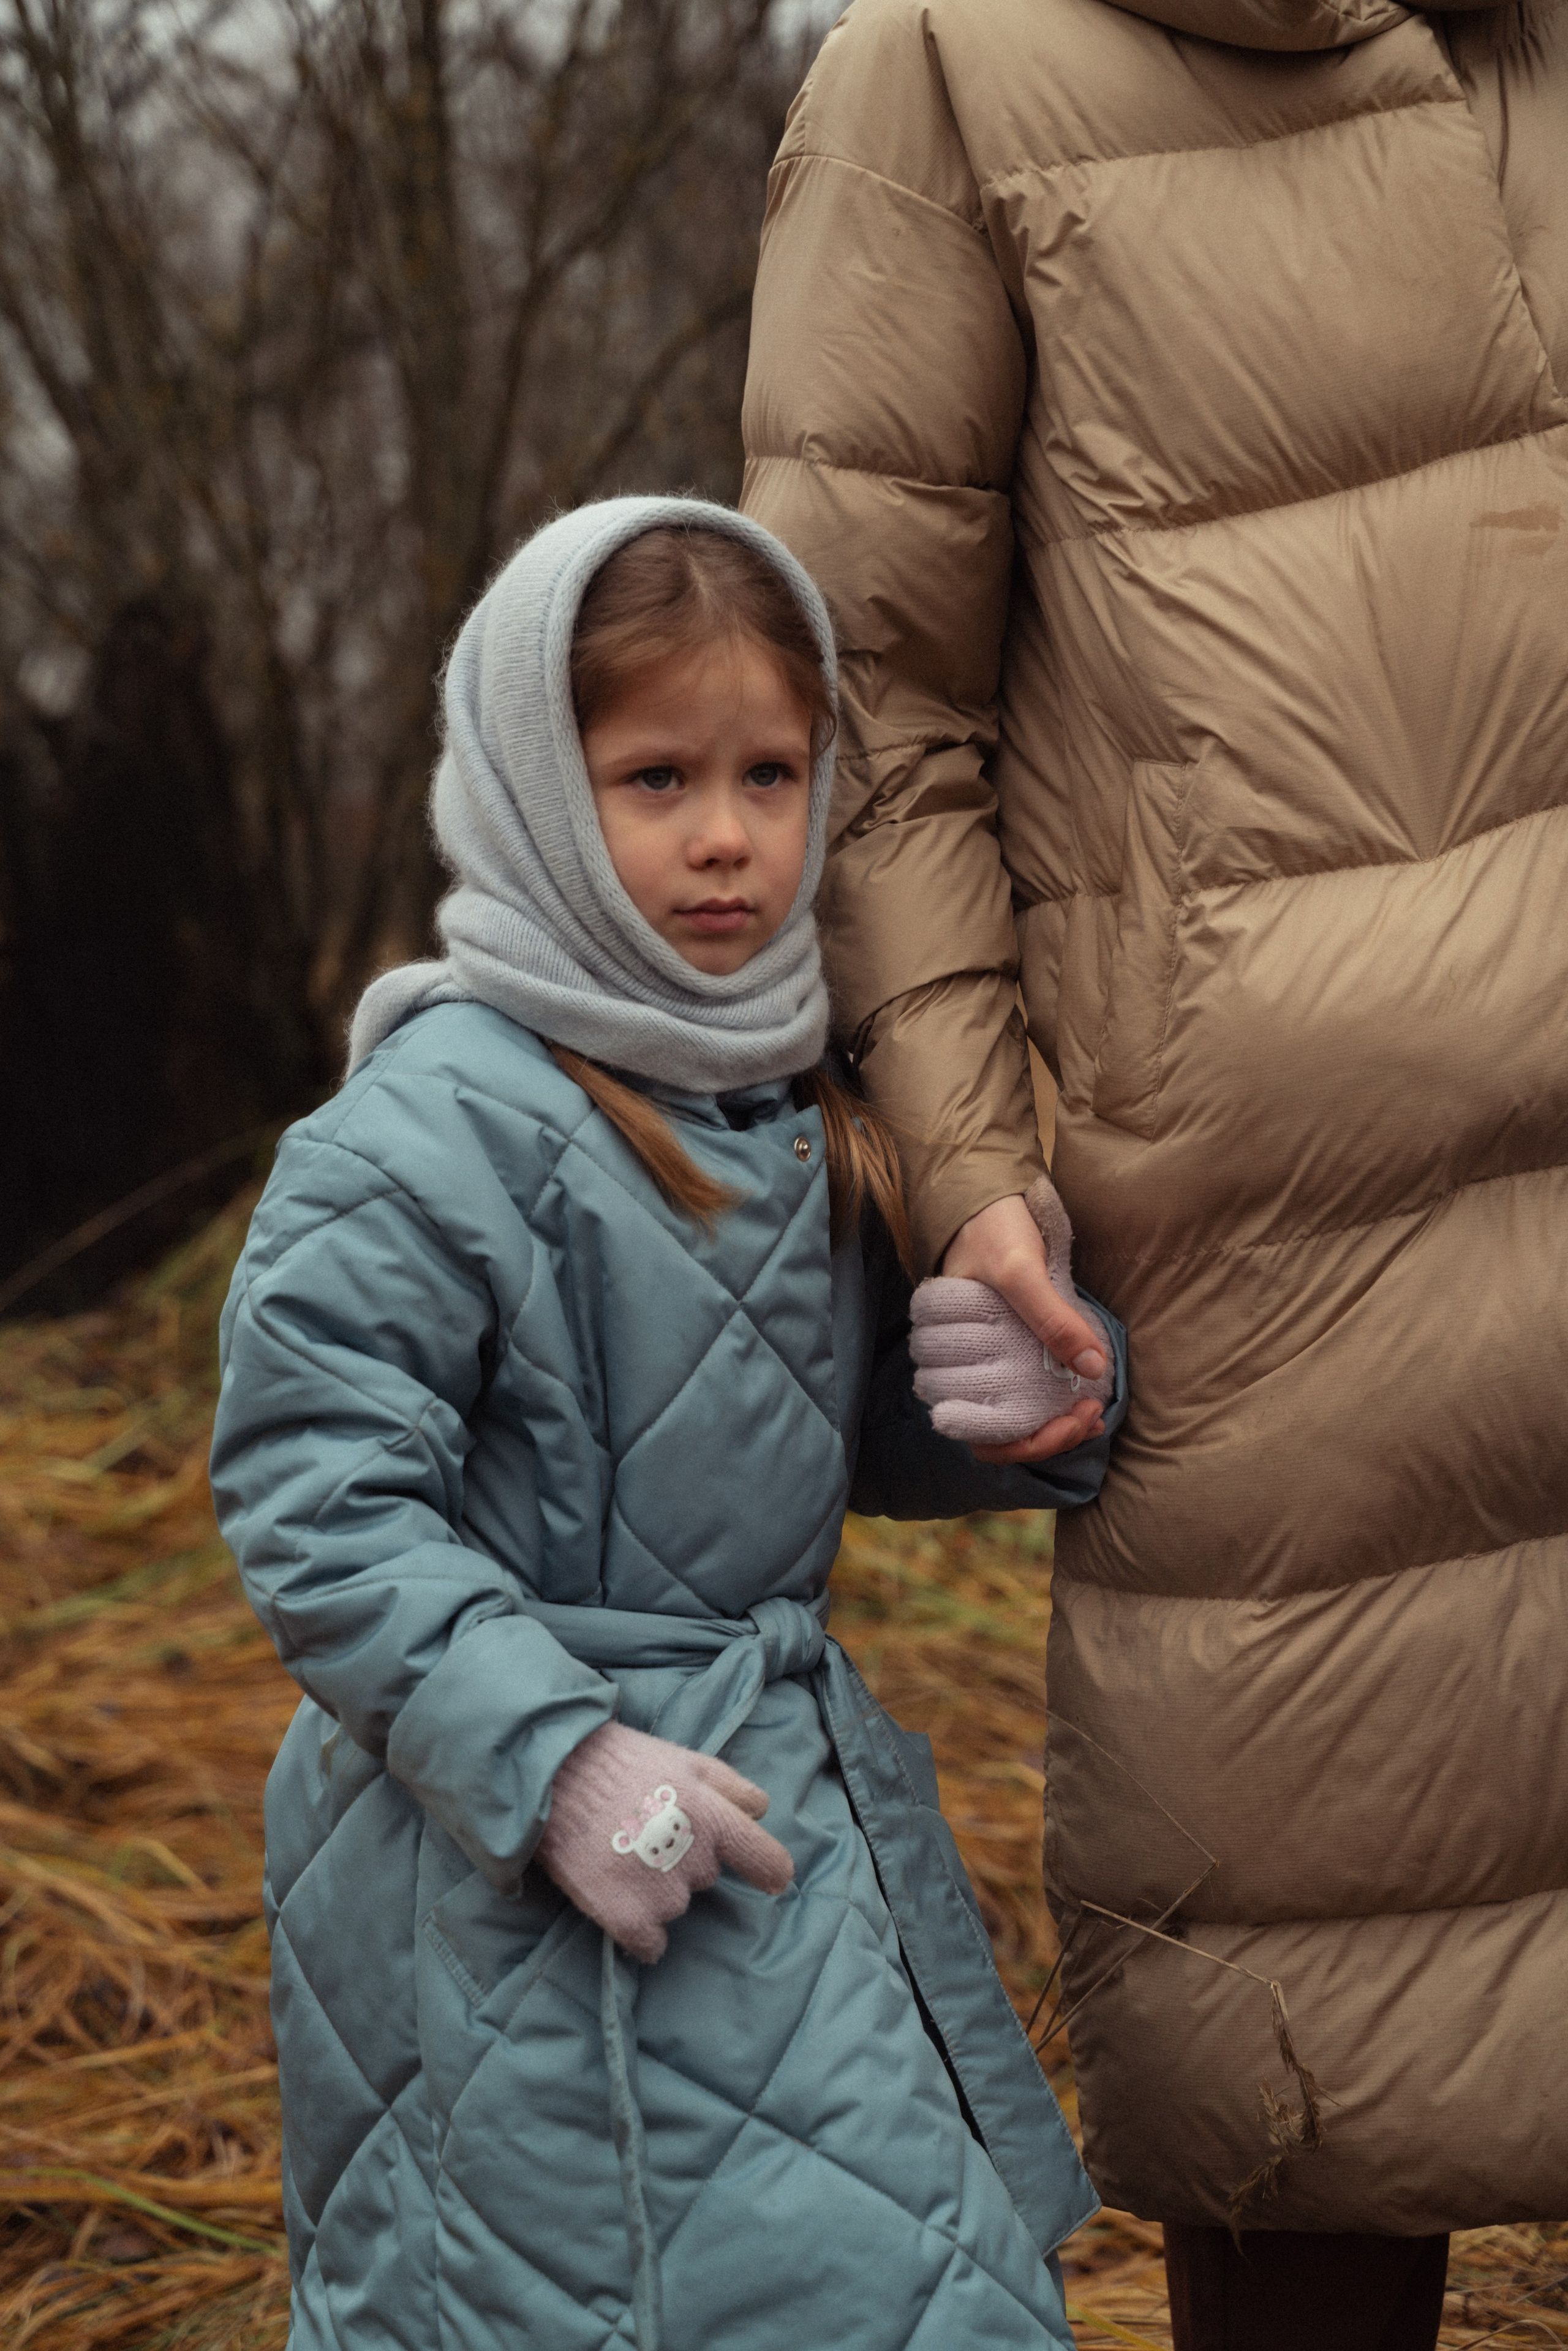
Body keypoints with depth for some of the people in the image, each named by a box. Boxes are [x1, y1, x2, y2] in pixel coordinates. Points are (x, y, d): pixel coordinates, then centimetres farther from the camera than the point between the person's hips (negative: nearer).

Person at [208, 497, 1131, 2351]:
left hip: (797, 1805, 8)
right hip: (536, 1865, -8)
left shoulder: (792, 1112, 9)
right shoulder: (447, 1125, -17)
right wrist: (554, 1760, -26)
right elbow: (315, 1498, -20)